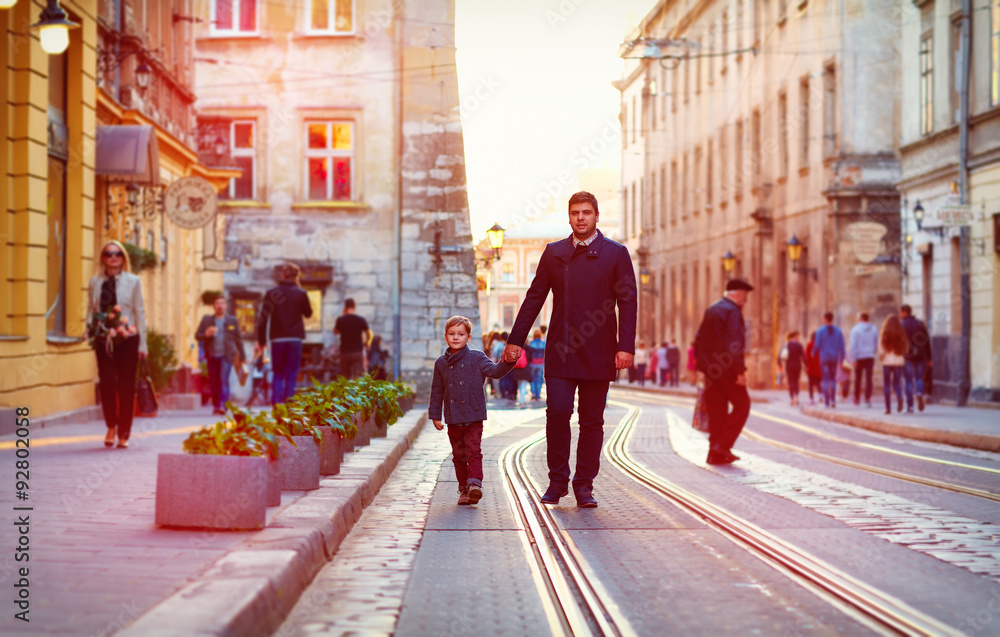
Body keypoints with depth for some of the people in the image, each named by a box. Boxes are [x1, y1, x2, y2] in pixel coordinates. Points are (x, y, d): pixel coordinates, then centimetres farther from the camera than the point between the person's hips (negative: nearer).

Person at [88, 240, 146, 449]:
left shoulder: (132, 281, 4)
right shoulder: (95, 282, 9)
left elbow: (140, 312, 4)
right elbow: (91, 310, 10)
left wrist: (142, 343, 0)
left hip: (127, 339, -1)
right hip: (103, 339, 1)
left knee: (126, 386, 2)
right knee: (107, 382, -9)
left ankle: (124, 434, 11)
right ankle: (111, 426, 13)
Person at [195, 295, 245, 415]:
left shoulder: (232, 320, 9)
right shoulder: (206, 319, 9)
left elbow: (238, 339, 12)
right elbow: (197, 336, 6)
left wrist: (241, 357, 10)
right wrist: (206, 334, -16)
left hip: (226, 356, -2)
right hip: (212, 356, 2)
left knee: (223, 379, -16)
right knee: (214, 382, 4)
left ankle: (223, 405, -22)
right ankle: (216, 406, 15)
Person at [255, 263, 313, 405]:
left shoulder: (271, 293, 1)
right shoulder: (301, 293, -3)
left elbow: (262, 318, -1)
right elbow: (308, 313, 14)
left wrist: (261, 341, 6)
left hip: (277, 340, 2)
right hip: (294, 339, -1)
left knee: (278, 373, 13)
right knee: (291, 374, 3)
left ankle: (276, 403, -1)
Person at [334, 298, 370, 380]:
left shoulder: (340, 320, -3)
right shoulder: (361, 320, -2)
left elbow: (335, 332, 16)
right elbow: (369, 334, 9)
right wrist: (365, 343, 30)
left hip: (344, 352, 1)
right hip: (358, 352, -1)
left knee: (345, 378, 7)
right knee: (358, 378, -7)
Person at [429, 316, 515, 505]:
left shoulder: (477, 358, 0)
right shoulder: (441, 364, 8)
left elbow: (495, 371, -10)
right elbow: (437, 392, 13)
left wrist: (507, 362, -29)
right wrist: (435, 415, 11)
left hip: (473, 417, -3)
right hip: (453, 420, 3)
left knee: (473, 451, -12)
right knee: (459, 455, 8)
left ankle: (474, 483, -18)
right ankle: (464, 489, 15)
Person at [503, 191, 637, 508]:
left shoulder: (616, 253, 3)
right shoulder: (554, 253, 10)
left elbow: (627, 301, -1)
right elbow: (534, 298, 12)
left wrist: (626, 346, -11)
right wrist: (515, 340, 7)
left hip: (598, 354, -1)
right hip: (560, 351, 1)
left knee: (592, 421, 3)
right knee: (557, 412, -9)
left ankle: (584, 485, 14)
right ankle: (557, 481, 7)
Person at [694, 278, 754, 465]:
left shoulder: (711, 310, 16)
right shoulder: (733, 311, -11)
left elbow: (699, 340, 18)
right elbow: (734, 343, -20)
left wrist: (701, 364, 19)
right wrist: (740, 370, -20)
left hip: (711, 369, 8)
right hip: (727, 369, -8)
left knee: (717, 408, 9)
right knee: (742, 404, 2)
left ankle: (715, 453, 8)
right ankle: (723, 444, -6)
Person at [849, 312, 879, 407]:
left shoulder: (855, 329, -7)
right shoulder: (874, 329, 5)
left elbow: (853, 345, -12)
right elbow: (877, 344, 11)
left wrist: (853, 359, -10)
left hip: (859, 357, -2)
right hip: (870, 357, 2)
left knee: (858, 378, 11)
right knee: (868, 378, -3)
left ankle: (857, 399, 20)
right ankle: (867, 399, -12)